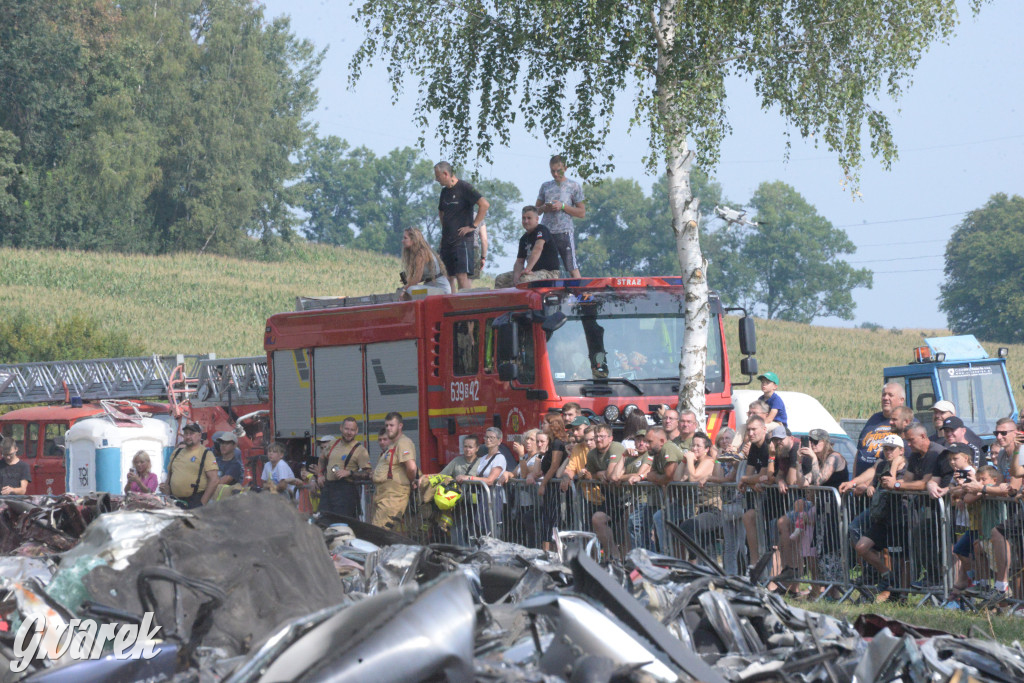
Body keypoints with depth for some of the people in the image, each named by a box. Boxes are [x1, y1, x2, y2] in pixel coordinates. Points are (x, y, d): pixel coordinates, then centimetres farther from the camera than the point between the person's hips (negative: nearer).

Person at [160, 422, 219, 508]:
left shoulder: (206, 454, -2)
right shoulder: (177, 452, 17)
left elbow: (214, 480, -9)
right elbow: (170, 474, 29)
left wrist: (203, 502, -15)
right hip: (174, 501, 6)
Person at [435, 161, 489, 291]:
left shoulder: (464, 188, -8)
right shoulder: (445, 191, 16)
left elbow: (485, 204, -17)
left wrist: (473, 226, -15)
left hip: (462, 240, -8)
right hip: (447, 240, 8)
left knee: (461, 275, -14)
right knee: (449, 276, 4)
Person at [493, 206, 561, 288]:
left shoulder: (542, 230, -9)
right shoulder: (524, 239, 16)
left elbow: (538, 248, -28)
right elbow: (519, 261, 12)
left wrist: (527, 269, -39)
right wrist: (516, 275, -12)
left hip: (549, 272, -9)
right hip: (533, 271, 9)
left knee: (524, 280, -38)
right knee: (500, 280, 1)